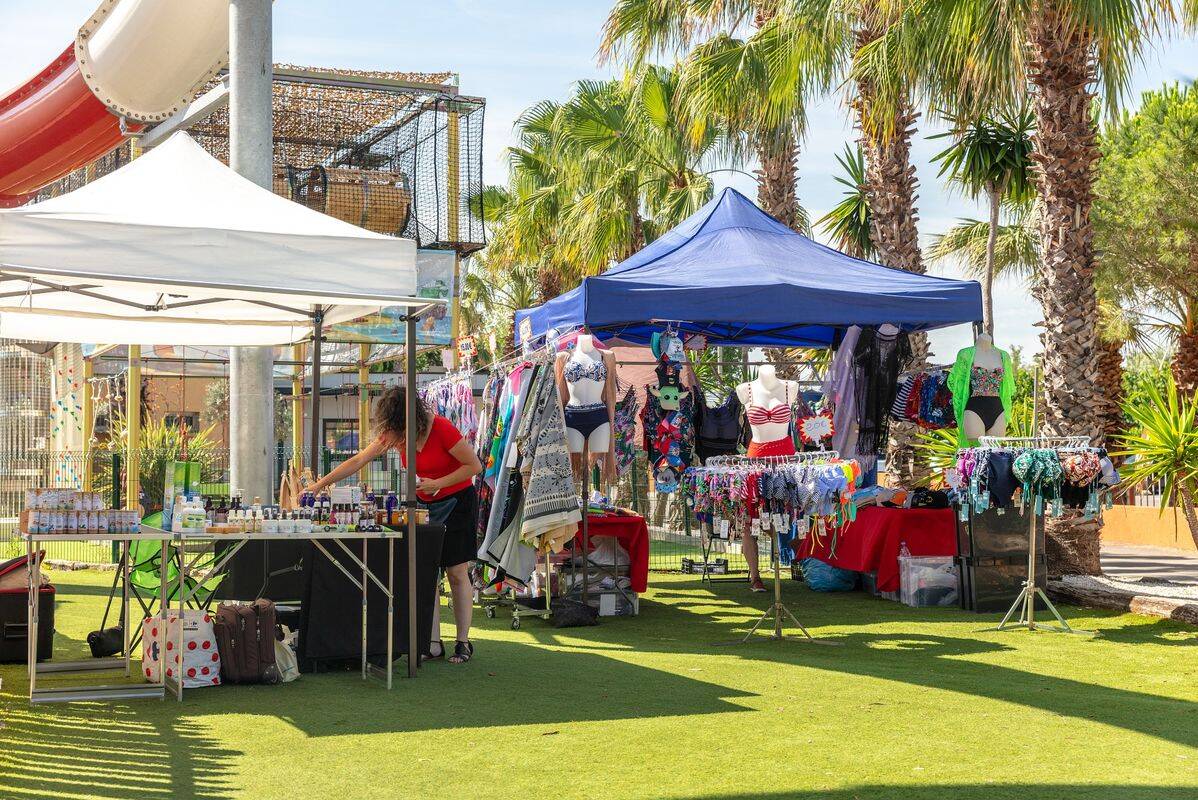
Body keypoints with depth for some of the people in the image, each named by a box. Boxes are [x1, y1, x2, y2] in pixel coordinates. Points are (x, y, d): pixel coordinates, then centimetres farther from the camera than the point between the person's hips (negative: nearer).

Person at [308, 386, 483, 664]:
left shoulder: (441, 429, -22)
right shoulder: (394, 434, -5)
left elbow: (474, 465, -17)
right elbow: (359, 460, -5)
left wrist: (437, 483, -22)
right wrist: (320, 484, -10)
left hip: (457, 502, -6)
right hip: (425, 505, 6)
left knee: (457, 573, -3)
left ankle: (463, 643, 6)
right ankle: (433, 644, 0)